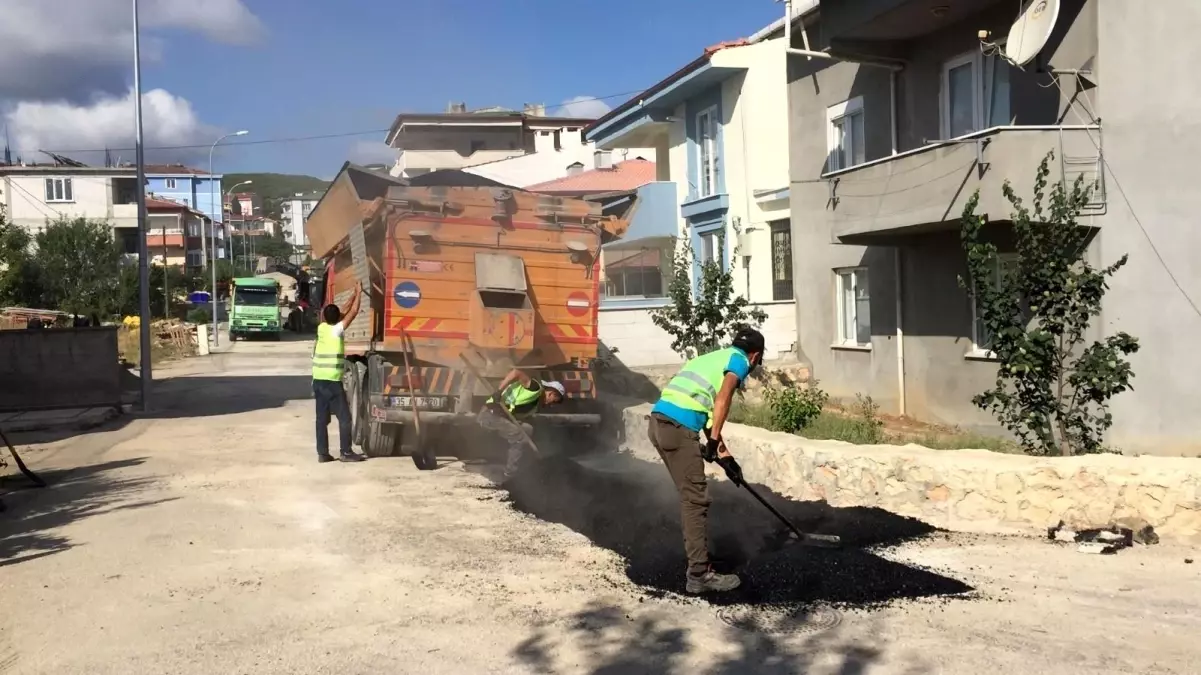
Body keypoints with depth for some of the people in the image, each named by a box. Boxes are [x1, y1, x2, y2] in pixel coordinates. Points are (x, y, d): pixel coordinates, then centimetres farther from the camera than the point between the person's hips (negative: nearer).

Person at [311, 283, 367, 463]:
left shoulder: (322, 328, 9)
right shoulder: (337, 330, -8)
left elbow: (344, 312, 20)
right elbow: (353, 312, -3)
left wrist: (354, 295, 25)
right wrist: (359, 293, 8)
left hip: (318, 380, 7)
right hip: (332, 381, -7)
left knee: (322, 418, 8)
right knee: (344, 417, 1)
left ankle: (322, 453, 8)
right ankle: (346, 452, 1)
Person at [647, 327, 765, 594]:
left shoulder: (715, 357, 31)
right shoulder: (739, 360, 6)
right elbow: (722, 399, -13)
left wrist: (723, 454, 36)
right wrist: (714, 441, -11)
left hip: (660, 421, 9)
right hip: (678, 427, -9)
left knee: (691, 496, 20)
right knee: (695, 499, -4)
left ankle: (698, 558, 29)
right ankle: (699, 574, -1)